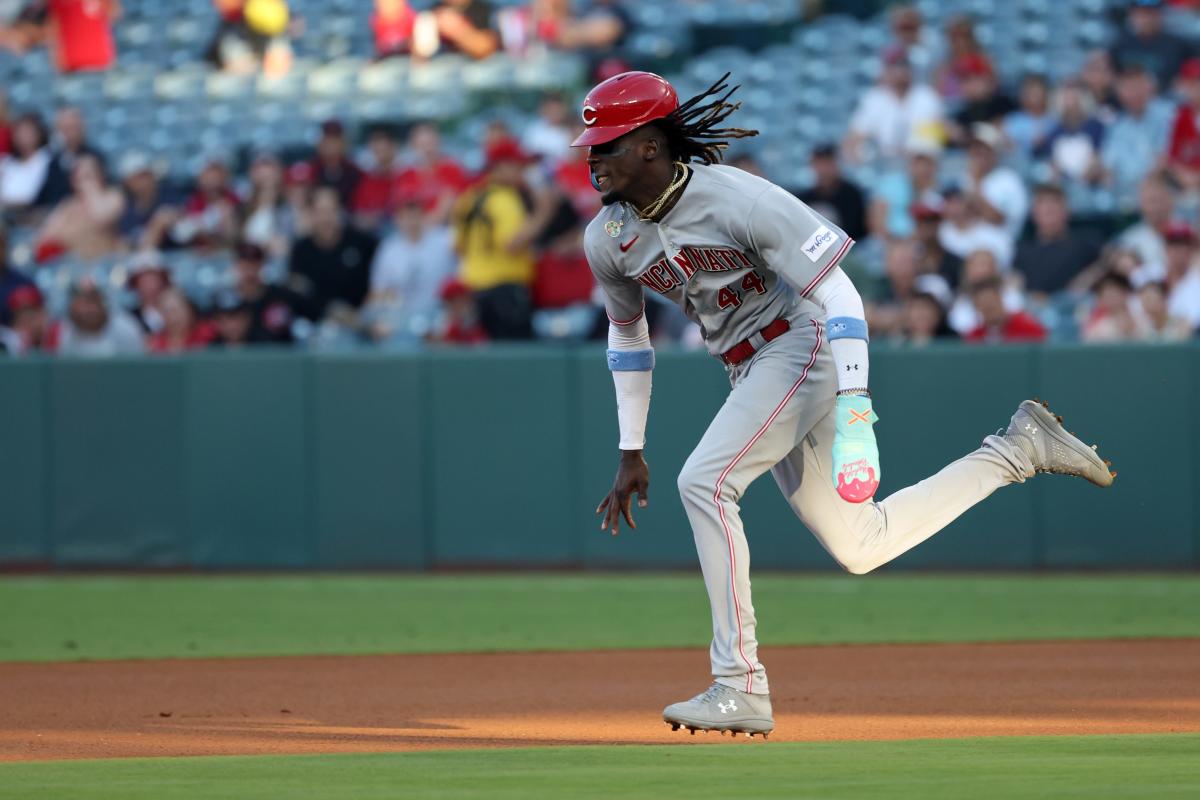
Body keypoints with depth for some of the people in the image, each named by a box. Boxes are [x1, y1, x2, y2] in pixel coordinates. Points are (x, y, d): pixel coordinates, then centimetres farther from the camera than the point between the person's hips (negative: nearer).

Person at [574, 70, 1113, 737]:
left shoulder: (736, 200, -23)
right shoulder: (609, 238, -1)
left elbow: (838, 295, -24)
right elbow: (627, 334, 17)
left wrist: (854, 412, -32)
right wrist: (631, 453, 16)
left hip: (804, 345, -8)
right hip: (753, 375, 8)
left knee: (704, 480, -24)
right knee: (859, 545, 10)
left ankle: (740, 688, -20)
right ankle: (1018, 450, 25)